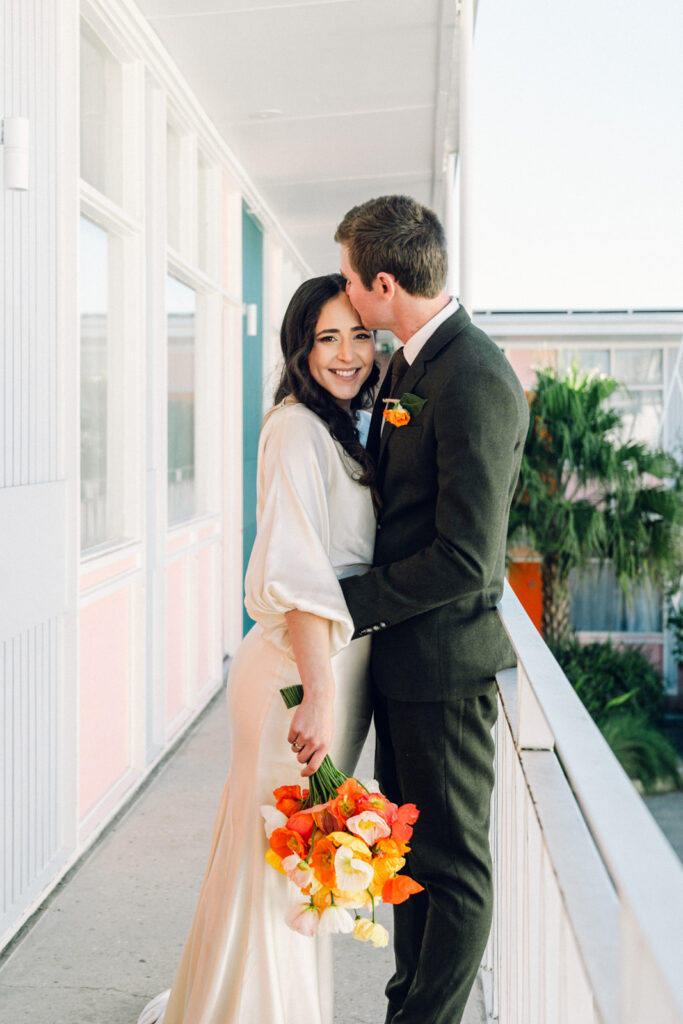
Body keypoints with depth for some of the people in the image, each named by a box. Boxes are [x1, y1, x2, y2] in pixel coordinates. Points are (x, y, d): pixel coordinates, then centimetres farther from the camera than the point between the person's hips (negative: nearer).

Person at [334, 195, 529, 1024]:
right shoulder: (407, 365, 9)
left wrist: (352, 605, -17)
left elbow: (465, 558, -25)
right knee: (411, 844, 21)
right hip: (399, 652, 10)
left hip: (443, 655, -10)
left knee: (453, 865, 6)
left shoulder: (475, 382, -22)